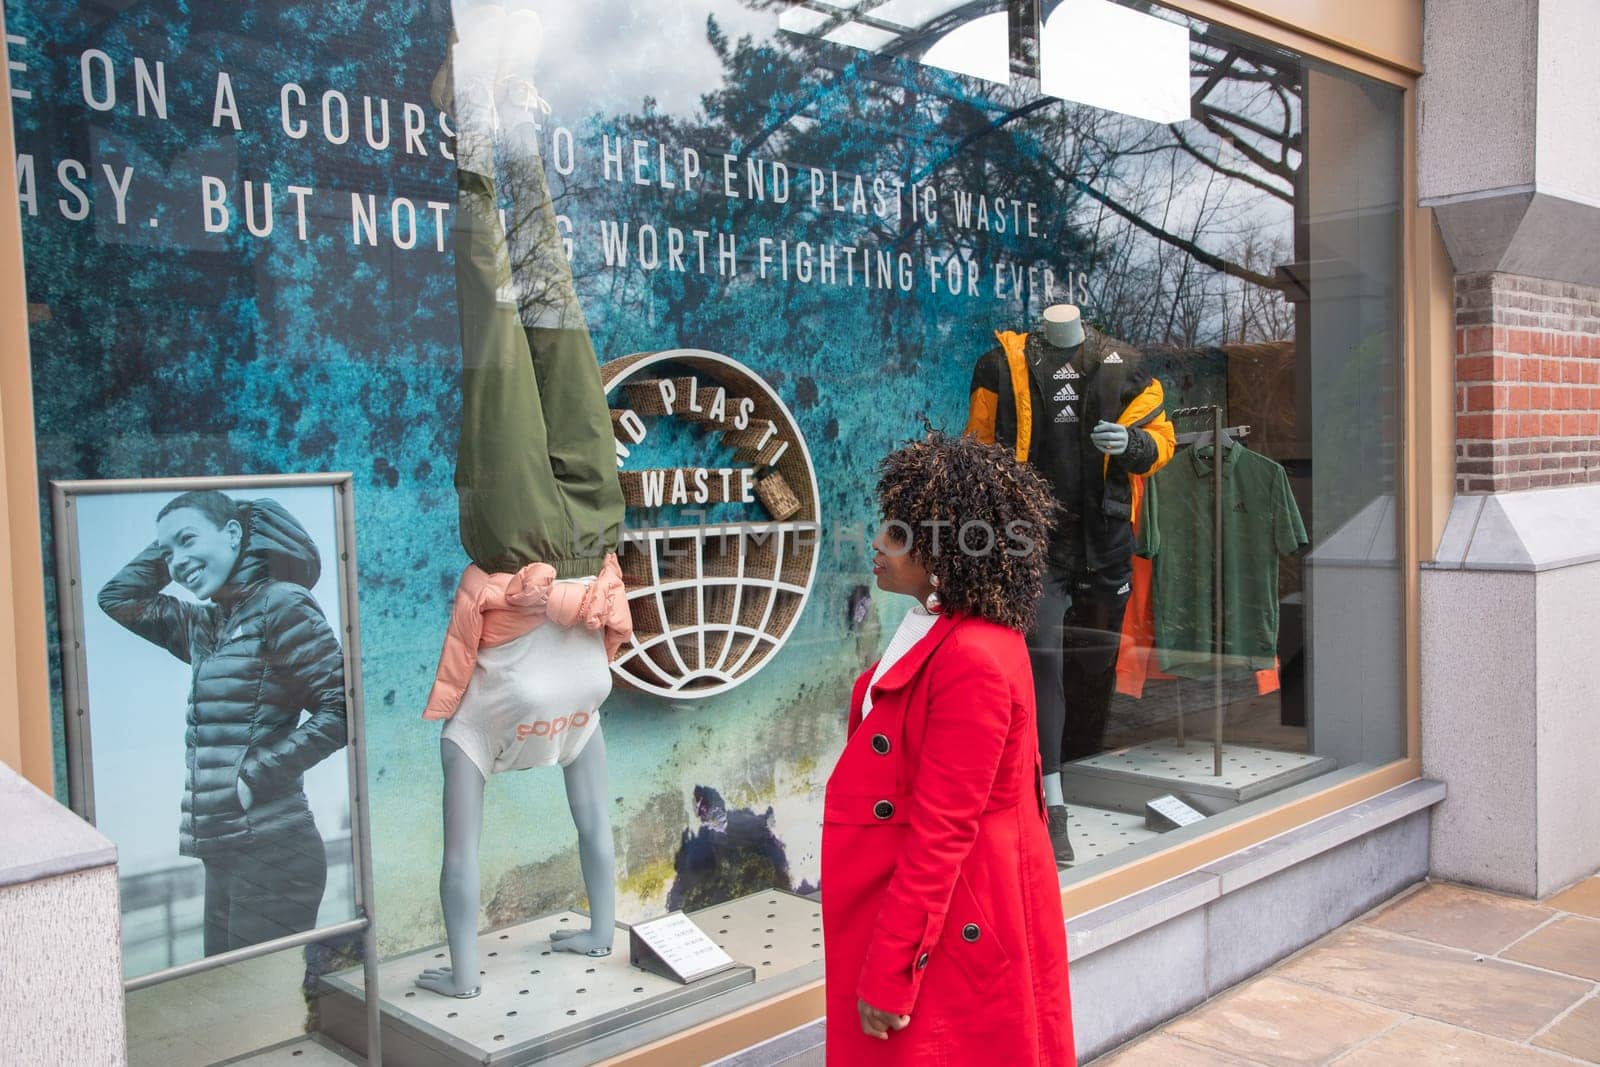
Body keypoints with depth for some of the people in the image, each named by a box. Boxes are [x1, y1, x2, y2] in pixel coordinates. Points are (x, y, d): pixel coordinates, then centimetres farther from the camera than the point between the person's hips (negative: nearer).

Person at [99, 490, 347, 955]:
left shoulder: (281, 603, -8)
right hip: (224, 853, 8)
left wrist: (256, 778, -16)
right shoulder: (207, 623, 16)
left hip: (270, 851, -8)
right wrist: (166, 547, 17)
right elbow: (117, 598, 28)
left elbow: (339, 710, -16)